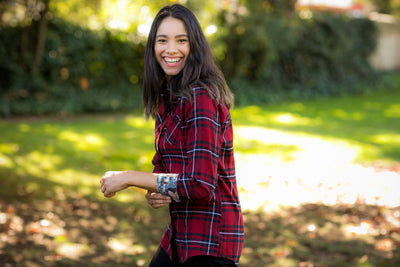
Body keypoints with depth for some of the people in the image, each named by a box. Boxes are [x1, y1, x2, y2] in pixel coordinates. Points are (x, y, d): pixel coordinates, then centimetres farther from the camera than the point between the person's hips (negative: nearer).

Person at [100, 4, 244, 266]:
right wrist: (153, 191, -5)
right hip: (180, 232, 8)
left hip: (210, 241, -8)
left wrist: (129, 177, -16)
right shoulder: (166, 96, 7)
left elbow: (201, 185, -25)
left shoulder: (201, 97, -20)